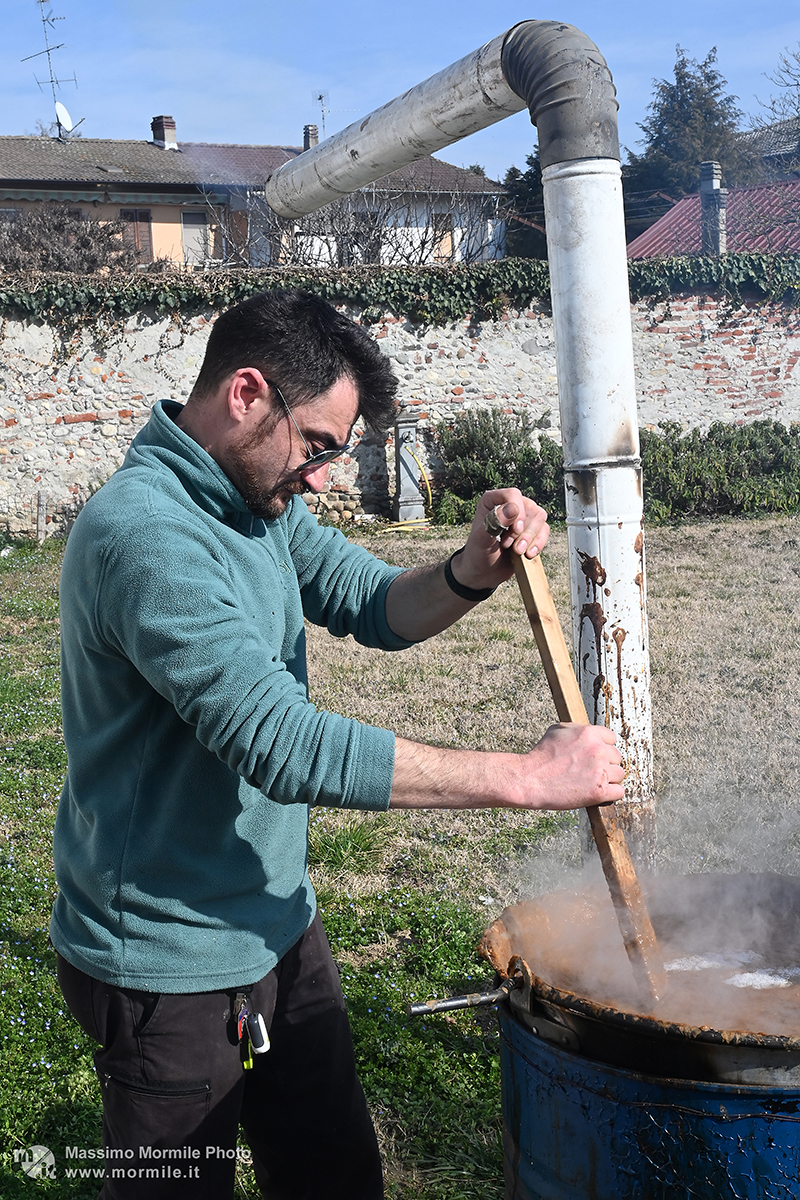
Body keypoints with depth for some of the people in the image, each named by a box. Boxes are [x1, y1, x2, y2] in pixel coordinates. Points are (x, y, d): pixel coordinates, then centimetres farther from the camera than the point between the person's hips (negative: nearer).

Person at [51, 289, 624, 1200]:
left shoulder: (259, 501, 3)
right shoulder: (143, 533, -27)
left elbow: (376, 607, 8)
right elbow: (284, 747, -33)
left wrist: (470, 575, -16)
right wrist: (525, 777, -29)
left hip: (277, 923, 8)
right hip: (171, 968, -8)